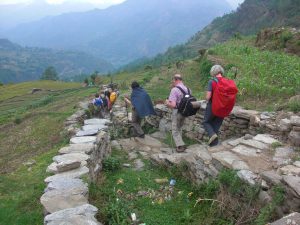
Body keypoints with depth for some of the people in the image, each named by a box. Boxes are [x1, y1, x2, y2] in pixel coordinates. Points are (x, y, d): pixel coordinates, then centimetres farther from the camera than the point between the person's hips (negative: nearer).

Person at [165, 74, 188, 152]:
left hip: (177, 112, -7)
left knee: (175, 130, 7)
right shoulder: (187, 89, 1)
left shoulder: (174, 90, -20)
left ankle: (180, 146, 0)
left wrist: (167, 103, -6)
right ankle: (179, 143, 30)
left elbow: (173, 104, -28)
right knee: (179, 129, 24)